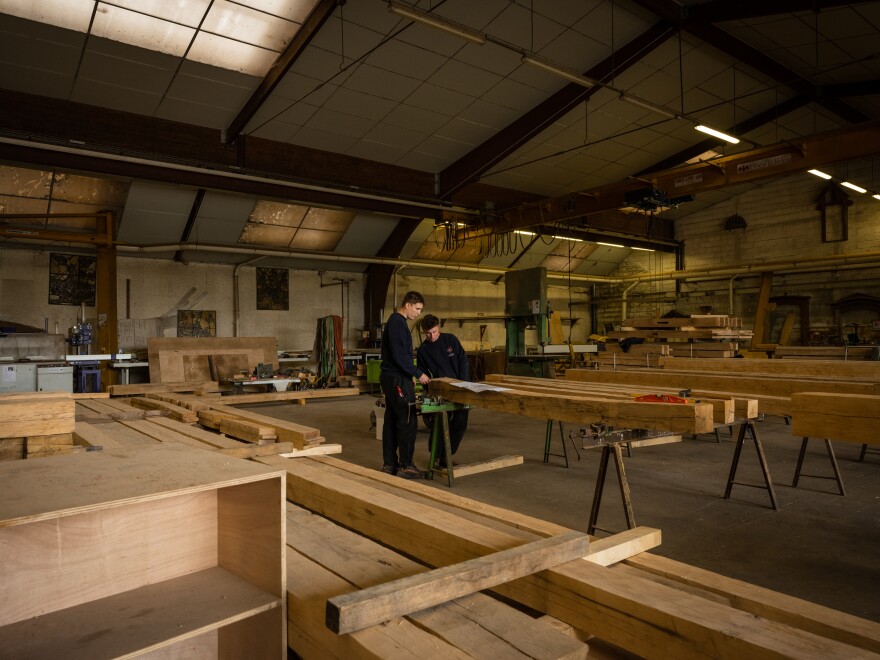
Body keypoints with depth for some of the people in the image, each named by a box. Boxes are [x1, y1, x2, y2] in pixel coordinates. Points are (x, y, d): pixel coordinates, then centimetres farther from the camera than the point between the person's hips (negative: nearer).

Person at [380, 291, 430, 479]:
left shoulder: (395, 321, 17)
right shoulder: (398, 323, -15)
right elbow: (400, 355, -22)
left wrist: (413, 373, 17)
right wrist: (418, 374, -17)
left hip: (391, 377, 10)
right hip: (398, 379, -10)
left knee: (392, 421, 12)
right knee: (408, 422, -5)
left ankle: (389, 464, 18)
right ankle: (406, 465, 1)